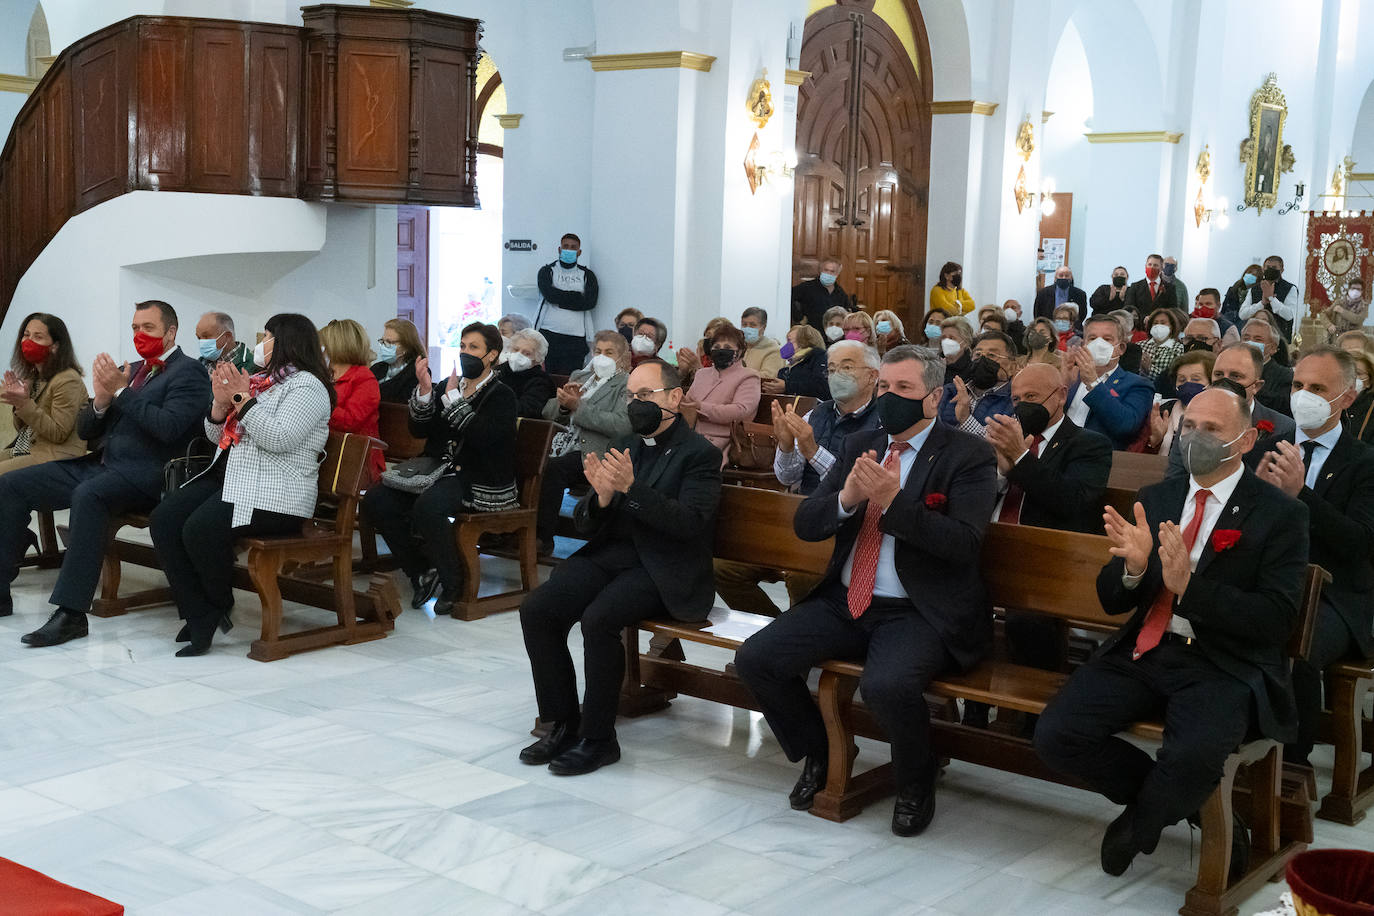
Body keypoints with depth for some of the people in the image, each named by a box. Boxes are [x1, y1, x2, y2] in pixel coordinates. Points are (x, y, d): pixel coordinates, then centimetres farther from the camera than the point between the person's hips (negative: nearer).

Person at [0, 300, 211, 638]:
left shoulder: (188, 371, -1)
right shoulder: (128, 371, 22)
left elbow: (169, 428, -17)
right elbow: (84, 430, 19)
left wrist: (121, 391, -14)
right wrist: (101, 399, -2)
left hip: (143, 472, -9)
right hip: (100, 465, 9)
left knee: (88, 495, -37)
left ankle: (71, 613, -36)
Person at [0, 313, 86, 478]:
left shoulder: (68, 380, -13)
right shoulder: (32, 377, 15)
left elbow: (58, 434, -16)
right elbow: (22, 429, 19)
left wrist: (25, 405, -22)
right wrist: (18, 401, -1)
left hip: (55, 456, -9)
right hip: (22, 449, 9)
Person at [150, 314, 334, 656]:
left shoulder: (307, 385, -3)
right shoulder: (259, 379, 24)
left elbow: (280, 438, -19)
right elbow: (216, 436, 24)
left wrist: (243, 399, -13)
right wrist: (221, 402, 4)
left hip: (272, 493, -9)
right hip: (227, 474, 9)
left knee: (200, 529, -29)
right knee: (163, 519, -13)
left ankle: (221, 605, -1)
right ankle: (200, 619, -14)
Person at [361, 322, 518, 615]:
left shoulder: (501, 396, -1)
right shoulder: (448, 386, 16)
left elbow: (482, 436, -20)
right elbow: (419, 430, 10)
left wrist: (452, 397, -17)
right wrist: (425, 390, -5)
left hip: (481, 481, -7)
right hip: (440, 470, 7)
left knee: (428, 505, -35)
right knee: (376, 500, -14)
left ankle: (453, 583, -15)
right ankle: (421, 573, -2)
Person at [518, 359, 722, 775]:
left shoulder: (699, 454, -2)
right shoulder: (623, 449, 17)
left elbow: (689, 522, -17)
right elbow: (585, 525, 13)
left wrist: (631, 486, -24)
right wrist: (601, 495, -10)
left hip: (661, 569, -6)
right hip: (610, 554, 6)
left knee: (599, 618, -31)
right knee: (536, 610, -16)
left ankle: (598, 738, -15)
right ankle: (562, 723, -3)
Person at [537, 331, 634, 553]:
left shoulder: (627, 385, 5)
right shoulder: (579, 376, 26)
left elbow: (622, 425, -13)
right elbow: (548, 411, 22)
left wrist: (578, 407, -13)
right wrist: (563, 403, -2)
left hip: (591, 453, -6)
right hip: (560, 445, 6)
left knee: (554, 468, -33)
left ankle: (543, 537, -26)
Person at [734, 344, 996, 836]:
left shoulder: (968, 456, -4)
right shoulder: (858, 447, 13)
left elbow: (964, 543, -16)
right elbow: (804, 524, 7)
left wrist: (894, 501, -26)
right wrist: (847, 498, -14)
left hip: (919, 612, -6)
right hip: (845, 602, 6)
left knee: (887, 685, -34)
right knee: (754, 658, -11)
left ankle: (916, 786, -1)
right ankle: (818, 755, 15)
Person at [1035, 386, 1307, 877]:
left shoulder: (1280, 514, -1)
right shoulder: (1157, 498, 13)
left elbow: (1276, 619, -11)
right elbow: (1111, 601, 11)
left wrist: (1190, 585, -23)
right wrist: (1133, 566, -13)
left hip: (1224, 666, -5)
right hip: (1143, 652, 5)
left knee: (1192, 755, -34)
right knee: (1055, 734, -17)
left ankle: (1137, 827, 1)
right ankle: (1168, 797, 10)